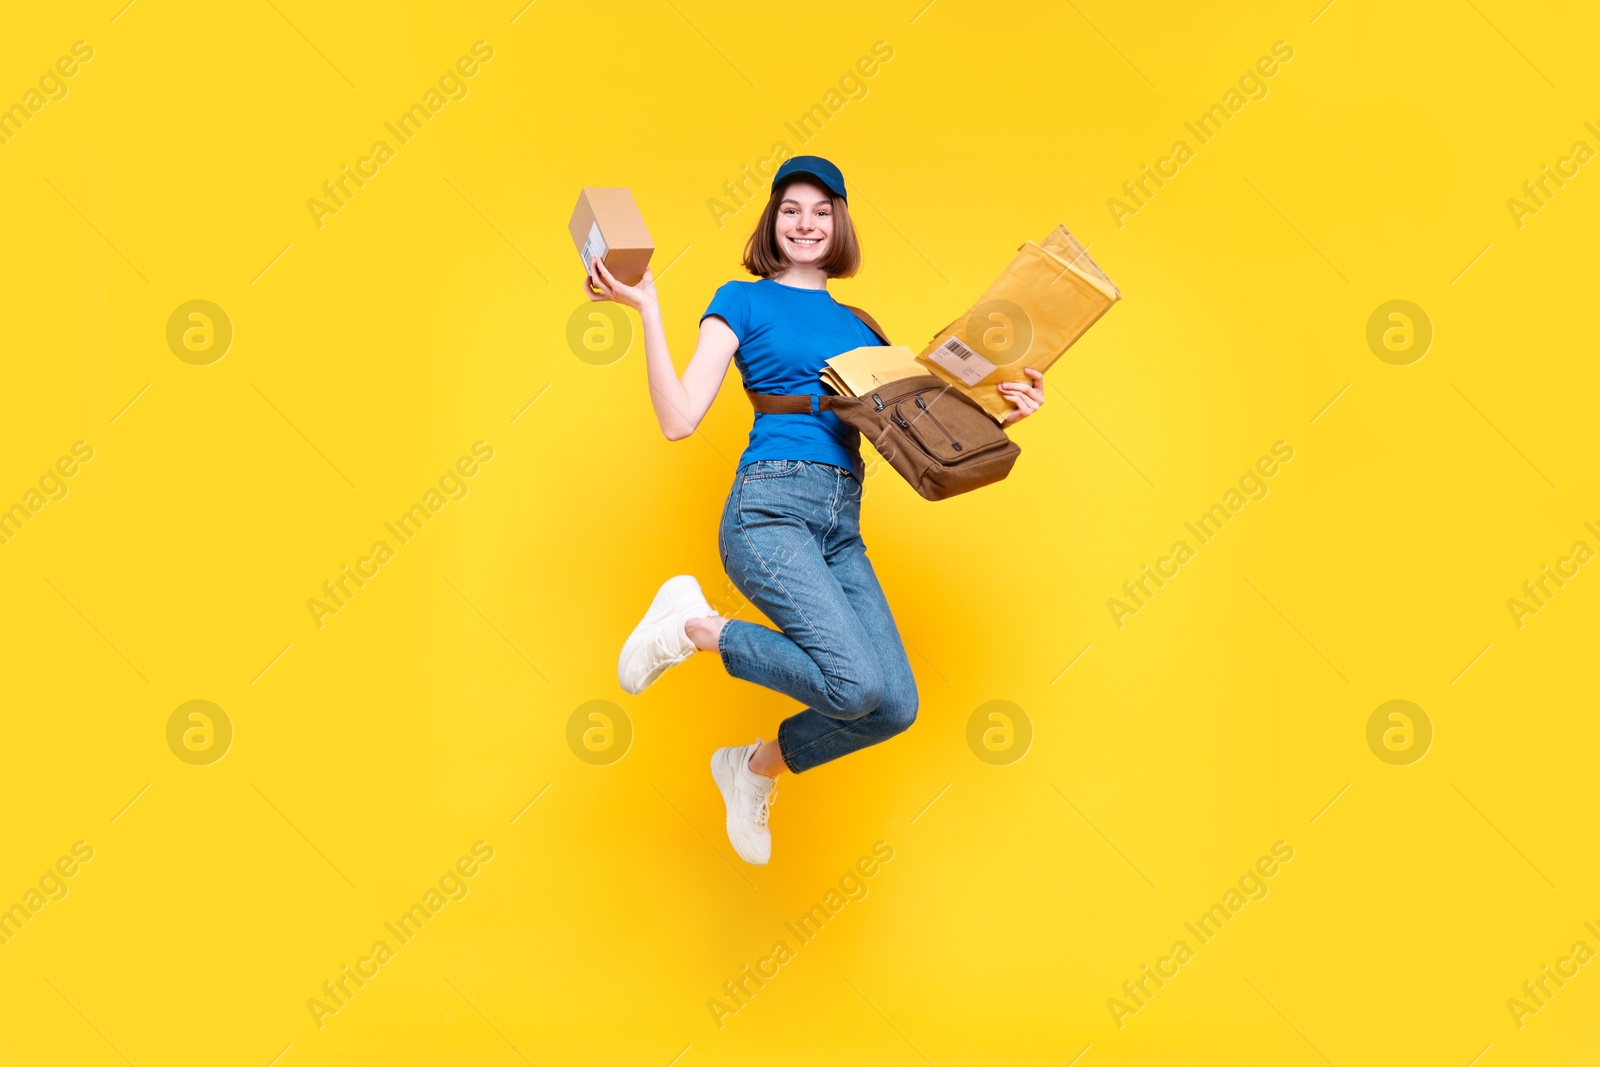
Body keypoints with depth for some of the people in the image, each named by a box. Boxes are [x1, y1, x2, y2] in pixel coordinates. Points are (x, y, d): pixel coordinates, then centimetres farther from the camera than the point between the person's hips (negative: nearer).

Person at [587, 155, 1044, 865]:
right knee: (858, 684, -25)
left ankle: (756, 767, 16)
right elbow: (679, 420, -2)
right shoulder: (744, 300, 9)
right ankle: (694, 626, -1)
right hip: (770, 506, -6)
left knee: (896, 706, -11)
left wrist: (996, 413, 7)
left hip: (843, 526, 6)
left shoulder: (857, 323, 23)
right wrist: (647, 310, -7)